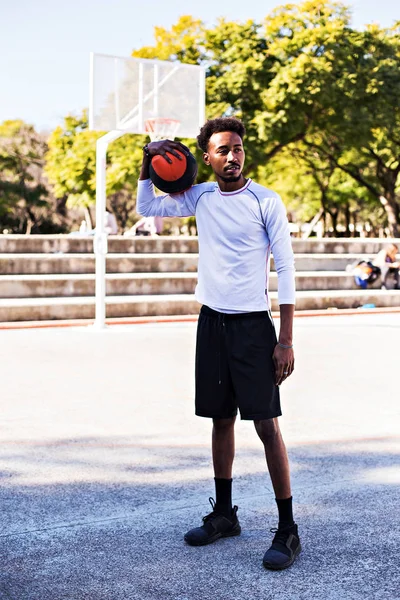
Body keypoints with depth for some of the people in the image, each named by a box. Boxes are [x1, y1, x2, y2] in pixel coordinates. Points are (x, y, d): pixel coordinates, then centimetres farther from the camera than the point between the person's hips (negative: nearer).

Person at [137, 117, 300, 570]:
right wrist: (149, 163, 3)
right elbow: (146, 209, 19)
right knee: (221, 419, 12)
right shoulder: (201, 197, 7)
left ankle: (287, 530, -1)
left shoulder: (266, 202, -7)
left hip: (253, 324, -5)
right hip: (212, 321, 5)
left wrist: (286, 340, -13)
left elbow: (285, 269, -8)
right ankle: (224, 514, 25)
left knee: (266, 424, -7)